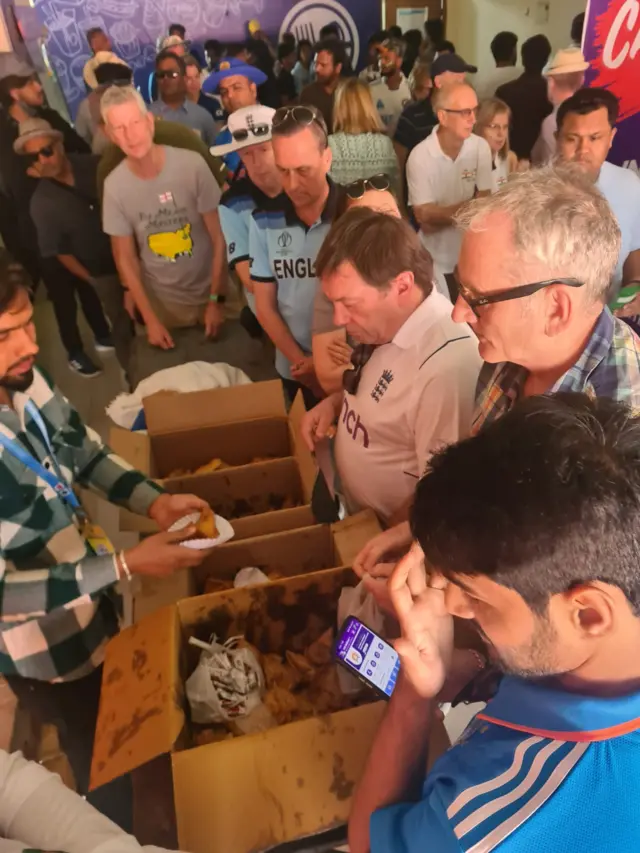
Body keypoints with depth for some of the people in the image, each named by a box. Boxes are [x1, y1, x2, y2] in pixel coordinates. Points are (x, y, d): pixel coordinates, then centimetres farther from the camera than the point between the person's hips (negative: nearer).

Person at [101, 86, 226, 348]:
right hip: (162, 303, 1)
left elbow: (219, 237, -11)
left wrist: (217, 299, -13)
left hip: (210, 291, -1)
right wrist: (150, 319, -7)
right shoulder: (114, 186, -10)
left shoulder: (191, 164, -16)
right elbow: (125, 259, -3)